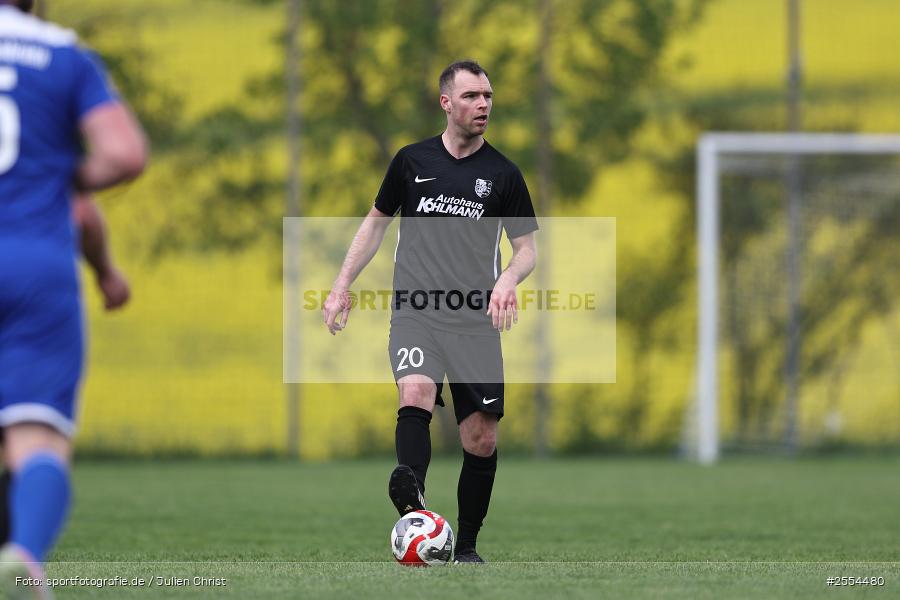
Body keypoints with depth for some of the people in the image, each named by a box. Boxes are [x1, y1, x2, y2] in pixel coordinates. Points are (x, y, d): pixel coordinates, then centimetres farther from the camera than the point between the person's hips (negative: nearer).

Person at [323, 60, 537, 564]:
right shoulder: (412, 161, 8)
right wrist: (342, 286, 14)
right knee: (416, 393, -30)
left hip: (475, 320, 1)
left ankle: (467, 546, 15)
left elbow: (528, 247, 9)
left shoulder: (503, 173, 5)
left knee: (482, 439, -1)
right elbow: (377, 222, 21)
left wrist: (508, 280, -13)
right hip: (416, 313, -1)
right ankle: (413, 499, -54)